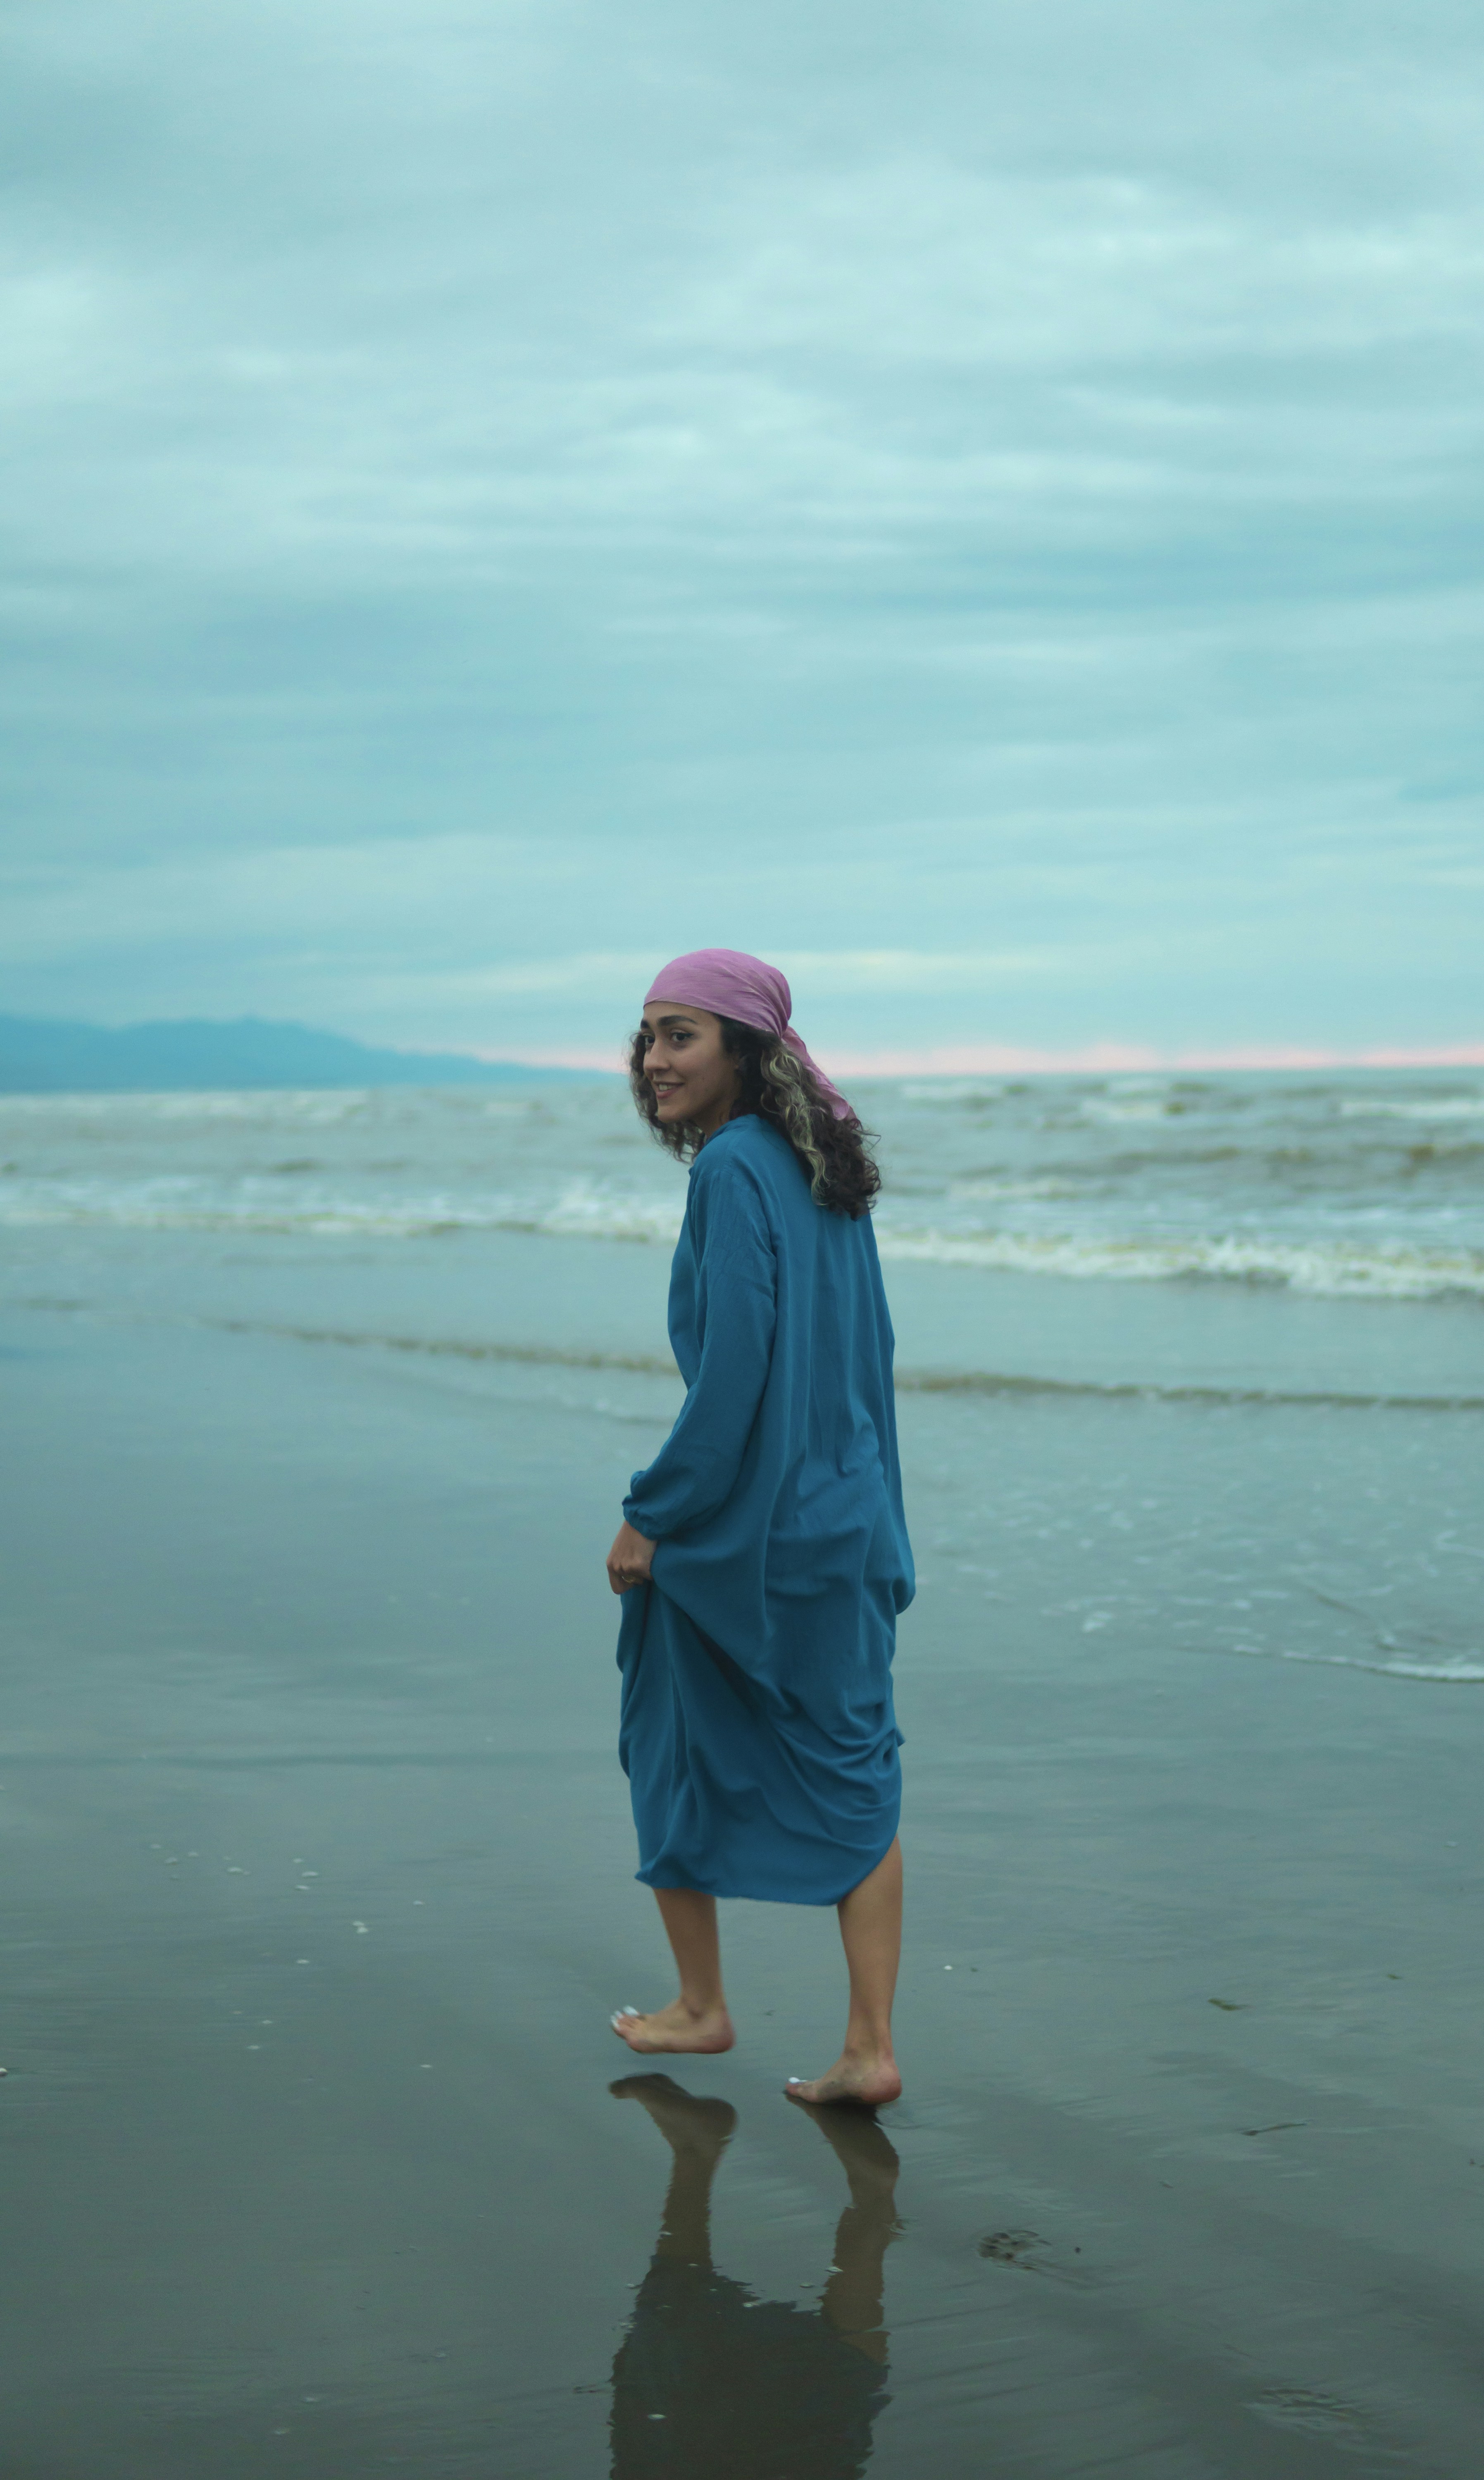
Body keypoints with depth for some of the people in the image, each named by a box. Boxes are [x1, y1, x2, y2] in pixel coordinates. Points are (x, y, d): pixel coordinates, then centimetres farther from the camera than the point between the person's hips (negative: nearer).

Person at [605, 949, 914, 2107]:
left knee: (674, 1748, 13)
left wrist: (653, 1516, -17)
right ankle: (870, 2047, 6)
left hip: (739, 1521, -7)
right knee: (852, 1768, 7)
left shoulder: (733, 1170, -16)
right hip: (847, 1516, 8)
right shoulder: (824, 1168, 9)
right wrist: (847, 1490, 19)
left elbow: (733, 1364, -22)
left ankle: (701, 2006, 25)